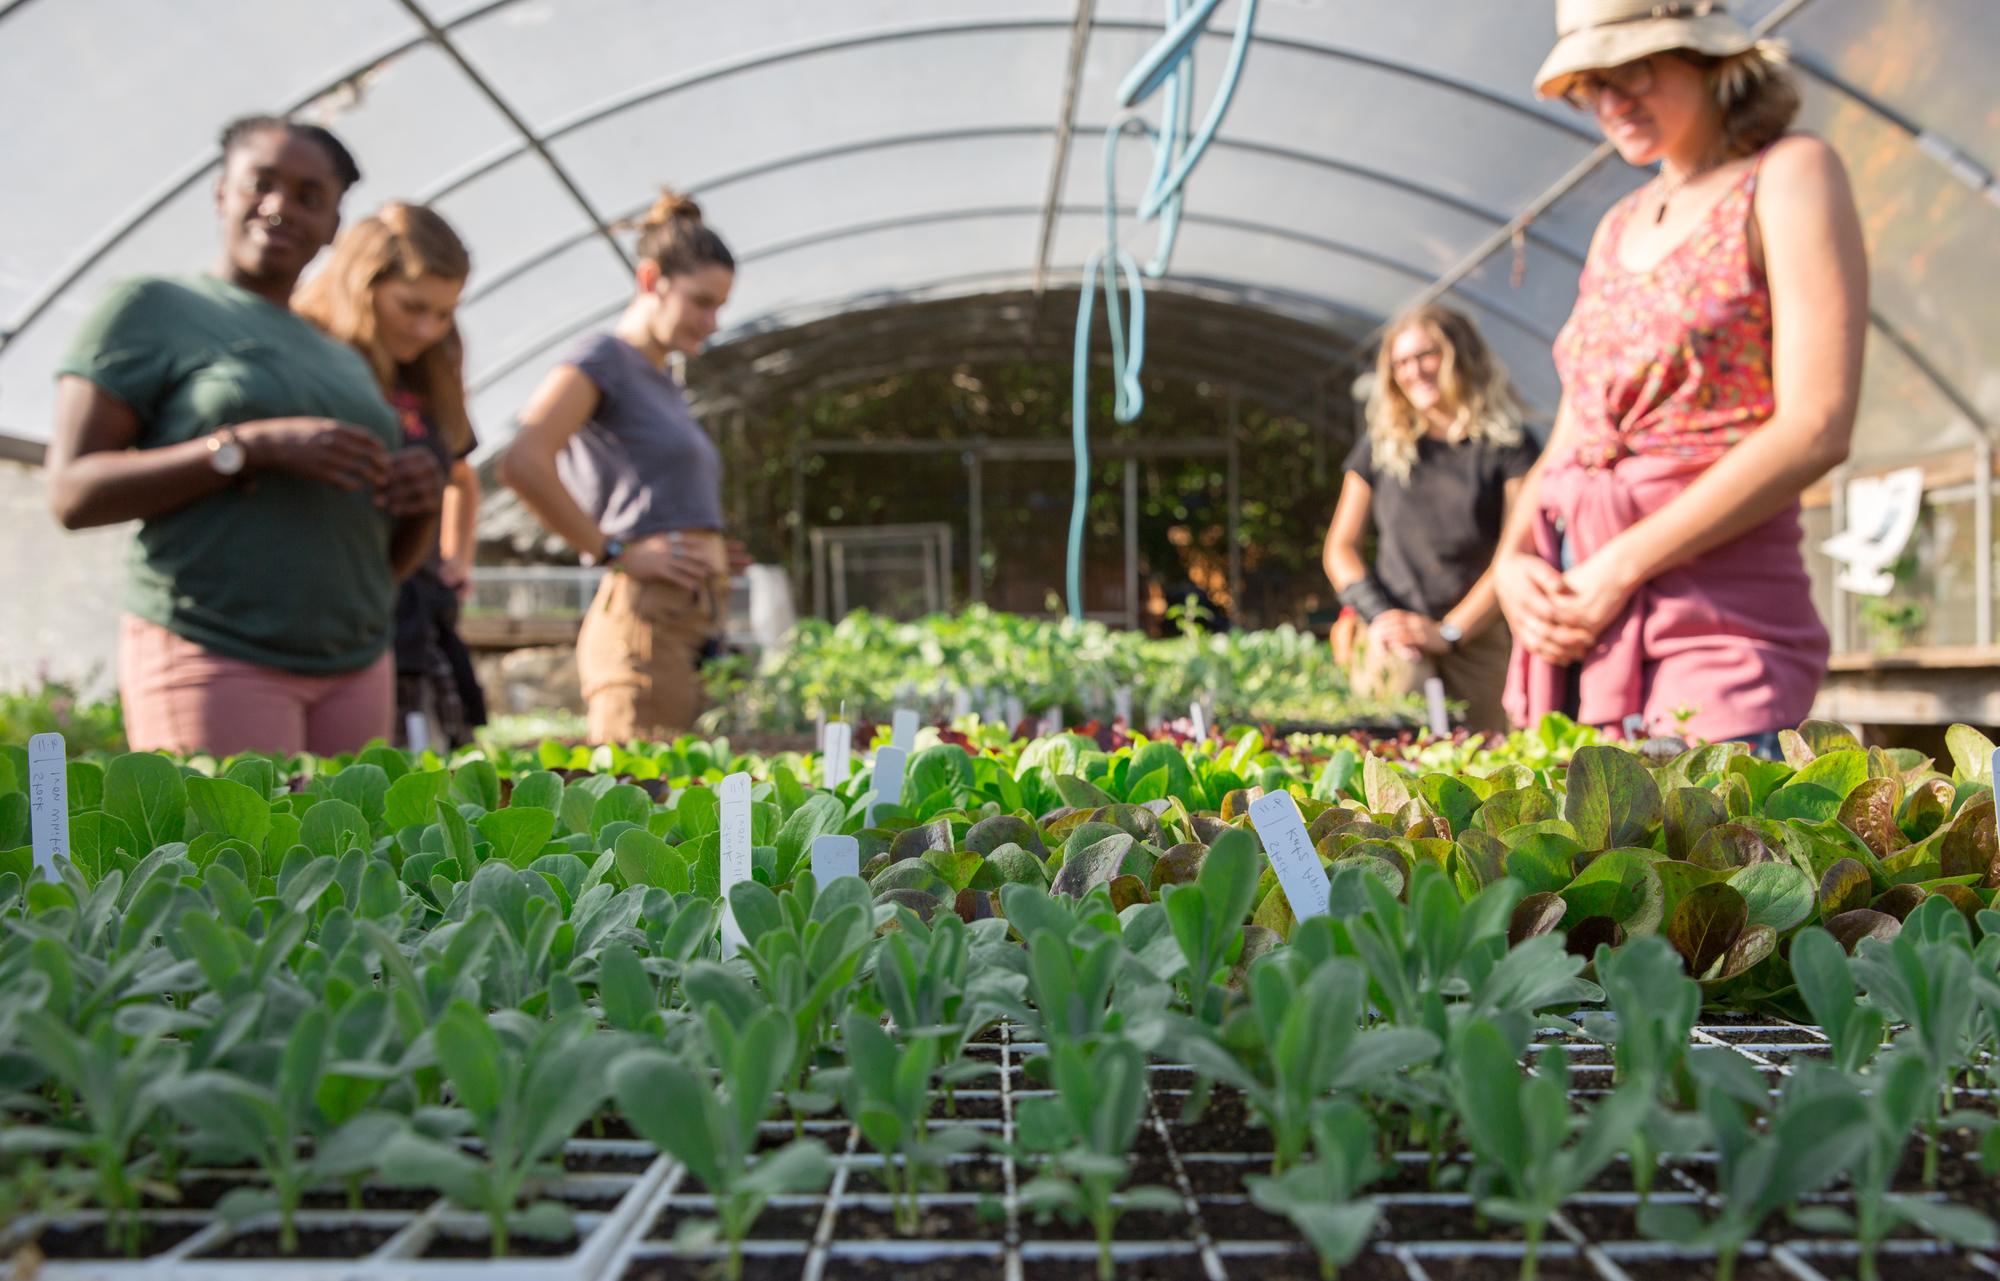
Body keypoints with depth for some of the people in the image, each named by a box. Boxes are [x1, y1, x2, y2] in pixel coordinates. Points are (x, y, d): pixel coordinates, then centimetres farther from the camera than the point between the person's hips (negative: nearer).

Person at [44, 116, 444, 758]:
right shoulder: (149, 309, 4)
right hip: (210, 659, -5)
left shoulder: (344, 363, 20)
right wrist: (254, 446, -17)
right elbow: (71, 493, -6)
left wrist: (422, 501, -2)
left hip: (354, 666, 6)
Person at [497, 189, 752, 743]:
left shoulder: (662, 381, 22)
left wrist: (706, 547, 14)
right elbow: (522, 465, -20)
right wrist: (616, 552, -14)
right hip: (645, 620, -9)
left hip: (695, 625, 9)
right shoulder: (604, 357, -4)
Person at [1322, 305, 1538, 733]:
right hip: (1396, 642, 1)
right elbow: (1340, 548, 14)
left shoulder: (1507, 445, 7)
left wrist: (1449, 631, -10)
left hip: (1478, 636, -1)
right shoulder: (1381, 445, 15)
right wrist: (1381, 616, -4)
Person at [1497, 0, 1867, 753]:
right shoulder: (1619, 227, 20)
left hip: (1714, 618, -6)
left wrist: (1622, 566, -14)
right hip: (1573, 626, 6)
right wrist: (1513, 562, -1)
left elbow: (1816, 429, -10)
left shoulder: (1786, 176, 1)